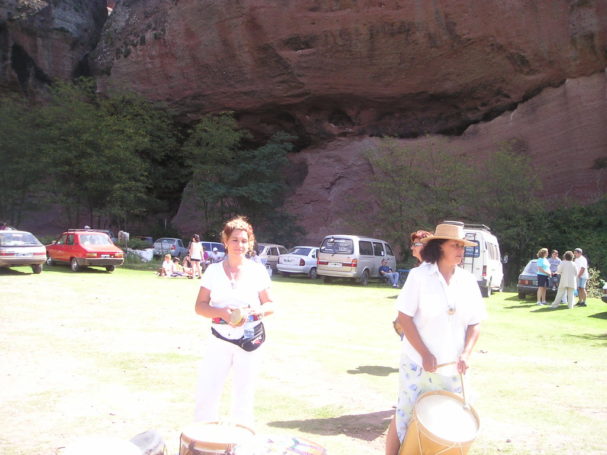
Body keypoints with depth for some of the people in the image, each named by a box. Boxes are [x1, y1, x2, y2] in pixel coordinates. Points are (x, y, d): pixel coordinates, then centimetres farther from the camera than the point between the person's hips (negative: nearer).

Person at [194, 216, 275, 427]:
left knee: (244, 394, 7)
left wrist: (259, 311, -16)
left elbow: (270, 305, 7)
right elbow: (200, 306, 1)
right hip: (219, 340, 0)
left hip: (249, 339, 0)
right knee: (206, 392, -5)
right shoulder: (213, 271, 3)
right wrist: (221, 312, -18)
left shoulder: (257, 271, 3)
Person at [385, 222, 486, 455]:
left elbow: (475, 323, 7)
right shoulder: (419, 275, -8)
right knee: (405, 417, 4)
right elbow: (404, 317, -11)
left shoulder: (468, 281, 3)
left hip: (452, 367, 4)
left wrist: (466, 354, -8)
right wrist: (425, 354, -15)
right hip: (418, 363, -4)